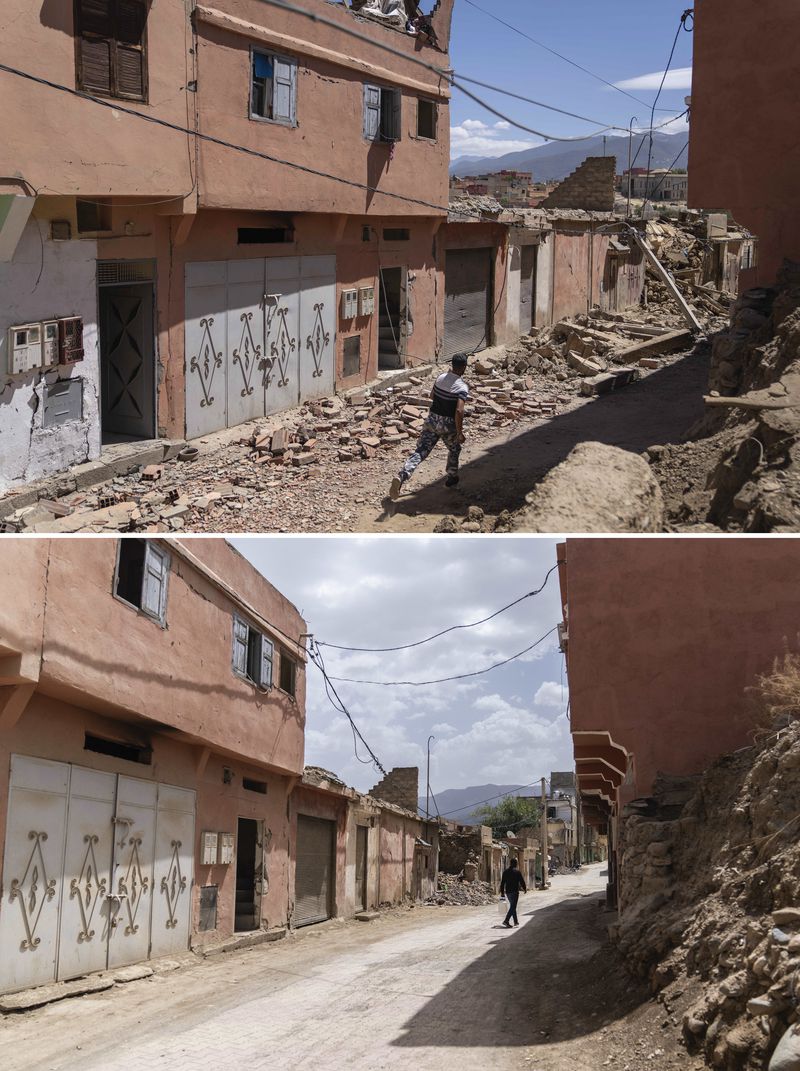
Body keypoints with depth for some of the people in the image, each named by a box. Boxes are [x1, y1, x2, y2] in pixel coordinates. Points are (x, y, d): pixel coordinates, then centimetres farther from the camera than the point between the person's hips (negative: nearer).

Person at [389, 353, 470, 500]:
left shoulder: (441, 378, 4)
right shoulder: (462, 387, -16)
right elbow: (459, 411, -26)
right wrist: (459, 432, -18)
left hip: (432, 420, 4)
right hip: (448, 425, -4)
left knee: (419, 453, -4)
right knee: (454, 450, 26)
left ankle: (401, 477, -24)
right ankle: (451, 478, 41)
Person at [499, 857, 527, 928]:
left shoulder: (505, 871, 9)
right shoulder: (517, 871, -9)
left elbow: (502, 882, 10)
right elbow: (522, 881, -5)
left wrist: (502, 891, 13)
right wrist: (525, 889, 11)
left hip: (508, 892, 7)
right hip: (514, 891, -7)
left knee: (512, 906, 18)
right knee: (513, 907, -8)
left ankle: (516, 921, 22)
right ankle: (506, 920, -21)